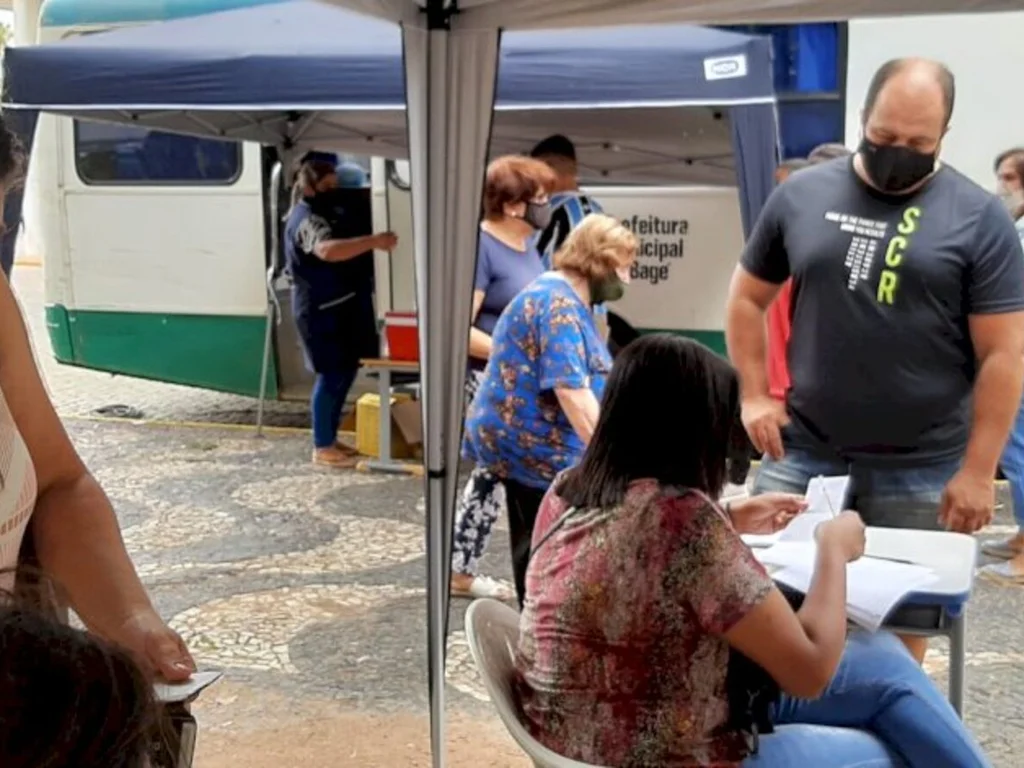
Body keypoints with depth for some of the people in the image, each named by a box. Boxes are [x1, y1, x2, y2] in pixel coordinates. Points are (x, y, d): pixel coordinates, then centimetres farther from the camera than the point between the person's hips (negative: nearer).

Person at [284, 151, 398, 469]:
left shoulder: (324, 213, 16)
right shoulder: (306, 218, -19)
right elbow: (328, 250, -41)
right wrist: (373, 241, -46)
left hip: (339, 305, 11)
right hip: (320, 309, -11)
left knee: (344, 371, 14)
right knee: (332, 375, -7)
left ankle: (330, 439, 24)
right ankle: (323, 447, 1)